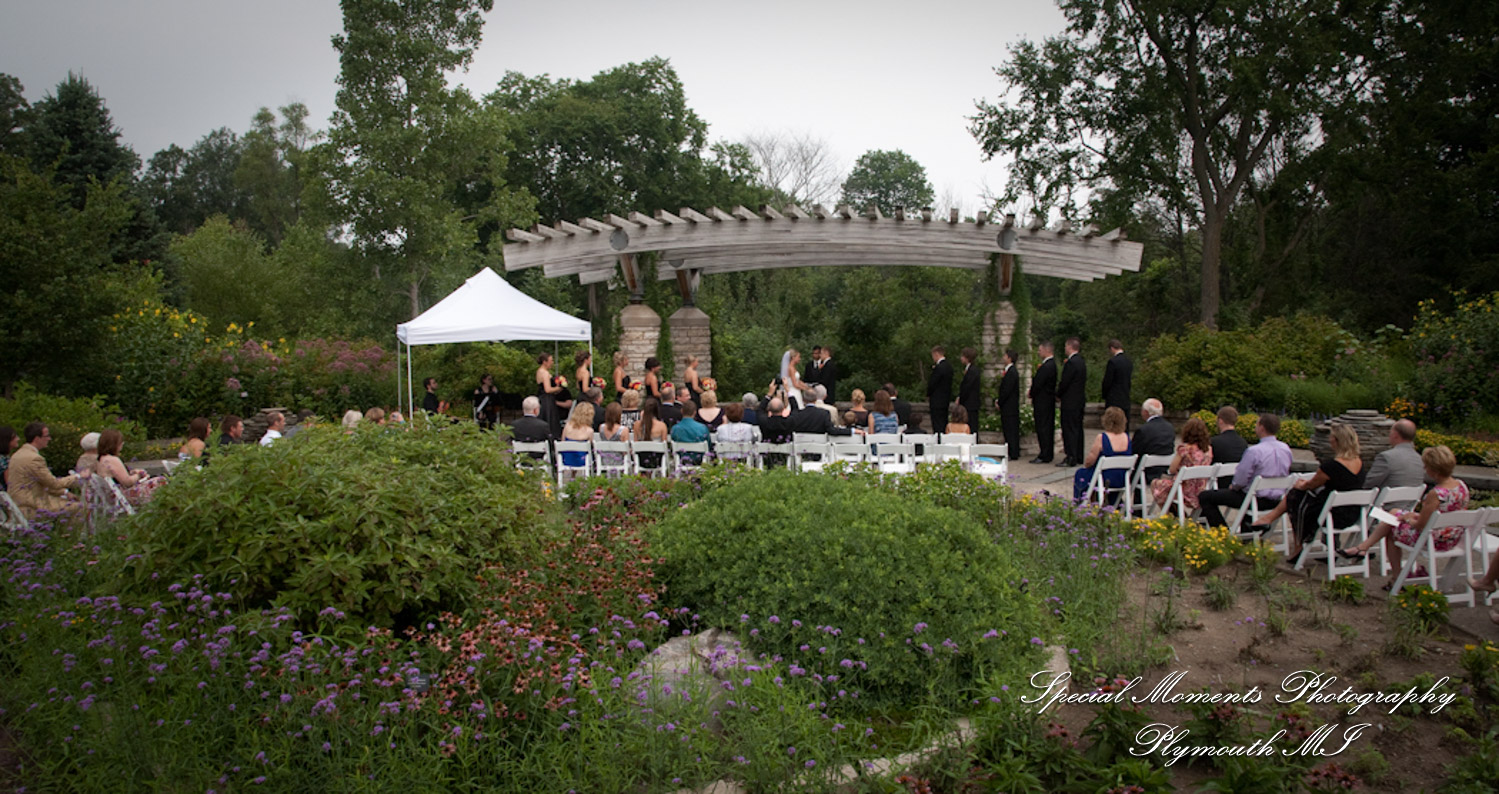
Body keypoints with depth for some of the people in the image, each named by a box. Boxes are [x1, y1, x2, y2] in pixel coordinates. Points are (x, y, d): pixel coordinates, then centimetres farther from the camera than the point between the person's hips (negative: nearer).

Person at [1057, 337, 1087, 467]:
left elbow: (1064, 382, -18)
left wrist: (1058, 396, -2)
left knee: (1069, 429, -6)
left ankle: (1071, 458, -5)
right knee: (1078, 428, 13)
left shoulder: (1071, 363, -18)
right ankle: (1079, 457, 19)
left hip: (1070, 401, -9)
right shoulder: (1081, 362, 11)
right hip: (1080, 400, 9)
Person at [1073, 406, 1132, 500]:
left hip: (1105, 480, -5)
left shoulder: (1101, 438, -21)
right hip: (1122, 481, 6)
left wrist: (1085, 464, 9)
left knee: (1080, 474, 22)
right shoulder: (1127, 438, -4)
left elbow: (1090, 462, -15)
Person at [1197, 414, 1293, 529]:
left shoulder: (1254, 451, -24)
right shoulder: (1286, 449, -1)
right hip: (1277, 500, 8)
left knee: (1204, 497, -2)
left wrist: (1233, 487, 5)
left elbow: (1240, 480, -19)